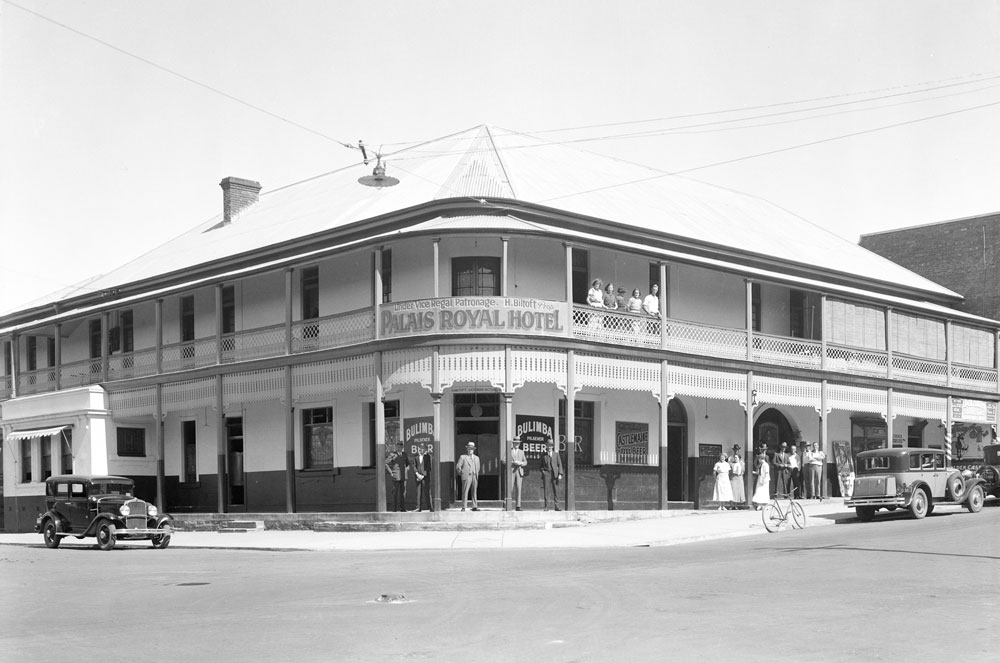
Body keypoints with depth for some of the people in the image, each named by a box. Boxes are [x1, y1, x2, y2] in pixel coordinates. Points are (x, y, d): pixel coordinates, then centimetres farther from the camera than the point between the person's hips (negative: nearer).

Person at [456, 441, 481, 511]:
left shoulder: (476, 458, 20)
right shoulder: (463, 457, 6)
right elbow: (458, 466, 2)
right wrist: (461, 473, 0)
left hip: (474, 477, 4)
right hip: (466, 476, -4)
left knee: (474, 492, 2)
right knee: (465, 492, -8)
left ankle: (475, 507, 4)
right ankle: (463, 507, -7)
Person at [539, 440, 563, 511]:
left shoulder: (556, 454, 11)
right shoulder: (543, 455, 9)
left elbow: (559, 464, 7)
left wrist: (560, 474, -3)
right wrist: (542, 470, 1)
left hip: (555, 475, 1)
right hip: (546, 474, -1)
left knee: (556, 491, -2)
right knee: (546, 490, -5)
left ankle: (556, 506, 1)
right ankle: (546, 507, -1)